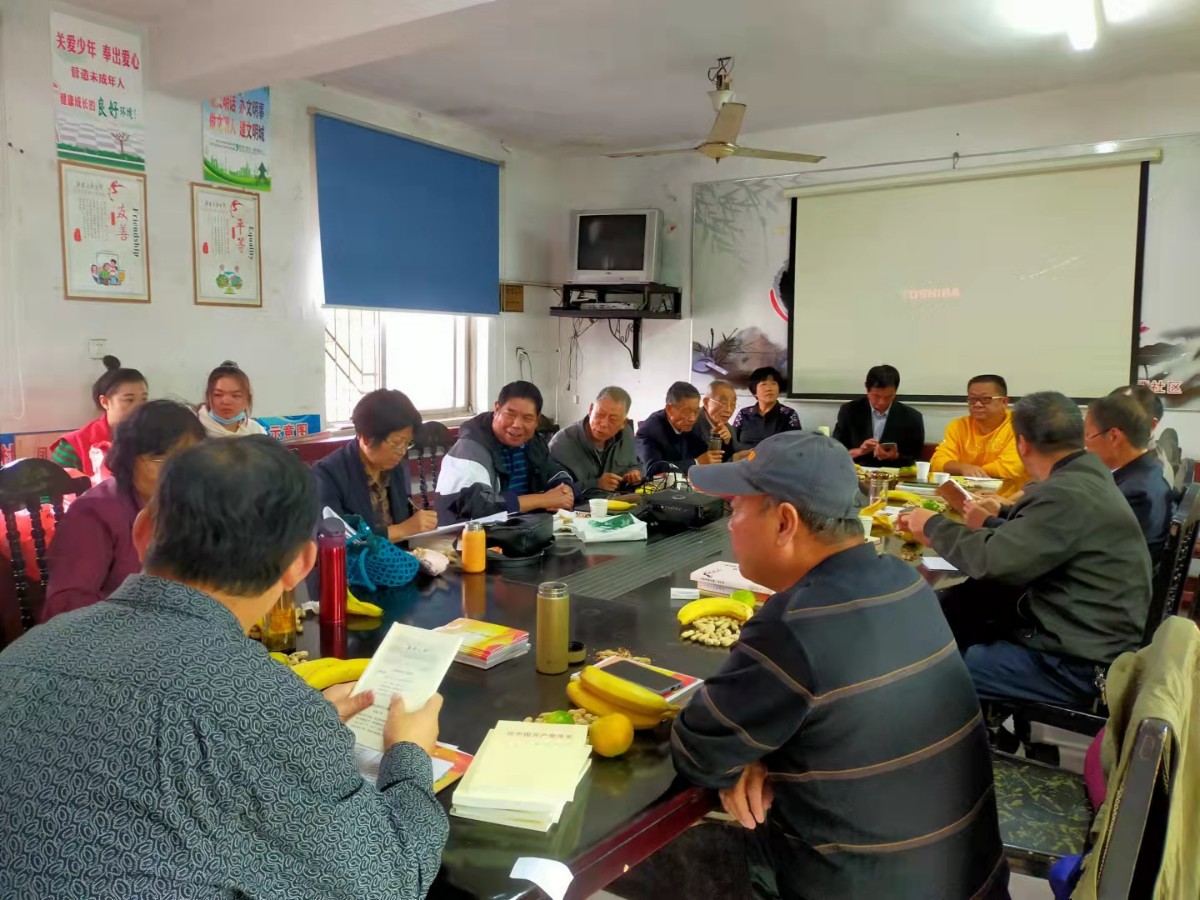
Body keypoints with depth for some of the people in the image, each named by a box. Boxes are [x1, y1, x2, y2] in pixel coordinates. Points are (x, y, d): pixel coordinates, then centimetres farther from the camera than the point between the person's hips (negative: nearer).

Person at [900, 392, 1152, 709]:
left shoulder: (1070, 494, -24)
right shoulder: (1087, 476, 7)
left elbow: (992, 560, -24)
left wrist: (933, 527, -9)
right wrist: (988, 524, 27)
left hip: (1080, 665, -10)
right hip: (1087, 638, 10)